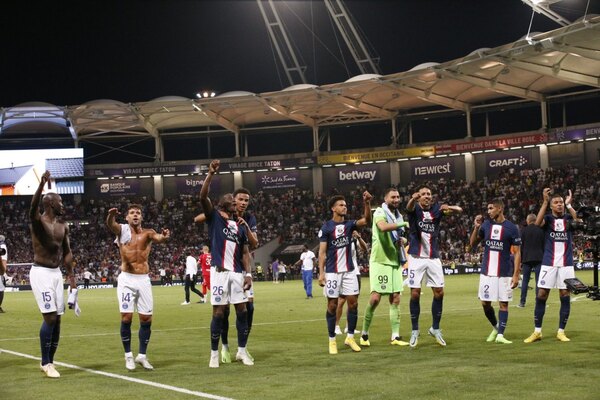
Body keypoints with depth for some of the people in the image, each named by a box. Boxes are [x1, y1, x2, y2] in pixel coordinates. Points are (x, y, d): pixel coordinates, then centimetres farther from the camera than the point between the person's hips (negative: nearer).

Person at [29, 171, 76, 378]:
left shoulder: (63, 226, 10)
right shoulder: (38, 221, -11)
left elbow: (67, 252, 16)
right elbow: (33, 208, -35)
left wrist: (71, 278, 12)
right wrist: (42, 184, -48)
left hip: (56, 273, 7)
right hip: (41, 272, -7)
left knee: (57, 319, 7)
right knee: (50, 317, -12)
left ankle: (49, 361, 17)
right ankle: (46, 363, -3)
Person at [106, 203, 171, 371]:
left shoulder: (147, 233, 4)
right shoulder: (122, 230, 0)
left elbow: (158, 238, -18)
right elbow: (111, 225, -23)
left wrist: (164, 237, -44)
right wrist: (111, 215, -47)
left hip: (143, 280, 3)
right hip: (127, 279, -2)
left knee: (146, 319, 3)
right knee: (126, 318, -7)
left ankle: (142, 356, 15)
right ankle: (128, 356, 5)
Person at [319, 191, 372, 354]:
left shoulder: (349, 224, 6)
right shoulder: (326, 227, -5)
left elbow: (366, 220, -11)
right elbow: (322, 252, -6)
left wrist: (367, 203, -24)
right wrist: (321, 272, -12)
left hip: (349, 270, 4)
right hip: (332, 272, -4)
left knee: (353, 303, 1)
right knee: (332, 305, 0)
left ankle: (350, 337, 13)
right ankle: (332, 340, 8)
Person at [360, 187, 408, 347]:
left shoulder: (398, 215, 16)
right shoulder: (380, 212, -7)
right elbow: (383, 226, -30)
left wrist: (401, 241, 7)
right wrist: (403, 223, -28)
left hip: (395, 261, 7)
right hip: (380, 261, -7)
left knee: (395, 299, 3)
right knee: (375, 298, -10)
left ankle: (395, 336, 5)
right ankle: (364, 333, 5)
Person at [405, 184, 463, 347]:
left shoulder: (437, 208, 1)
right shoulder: (415, 209, -6)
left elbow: (459, 210, -10)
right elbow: (409, 207, -31)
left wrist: (450, 208, -35)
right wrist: (413, 198, -57)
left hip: (434, 258, 3)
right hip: (417, 258, -3)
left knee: (439, 292, 1)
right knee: (415, 293, -3)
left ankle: (435, 328, 17)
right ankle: (415, 330, 10)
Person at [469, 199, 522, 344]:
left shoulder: (511, 228, -5)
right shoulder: (485, 225, 5)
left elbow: (517, 253, -4)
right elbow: (473, 244, 12)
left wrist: (516, 274, -10)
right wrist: (476, 228, -4)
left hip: (505, 272, -3)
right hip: (487, 271, 3)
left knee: (503, 303, -1)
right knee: (485, 303, 4)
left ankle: (500, 335, 3)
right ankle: (496, 327, 26)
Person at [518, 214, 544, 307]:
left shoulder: (523, 230, 0)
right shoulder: (541, 230, 3)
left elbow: (520, 246, 0)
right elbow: (544, 246, 4)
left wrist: (520, 261, 5)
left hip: (526, 258, 0)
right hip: (538, 259, 0)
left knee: (525, 280, 6)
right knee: (539, 280, 0)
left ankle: (522, 302, 5)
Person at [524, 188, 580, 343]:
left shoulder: (568, 218, 6)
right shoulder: (548, 218, 2)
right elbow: (538, 223, -21)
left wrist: (569, 204, -19)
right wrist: (545, 201, -26)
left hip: (566, 264, 1)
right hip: (548, 263, -1)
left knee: (565, 296, 2)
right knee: (541, 295, -2)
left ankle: (561, 331, 13)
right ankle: (537, 332, 7)